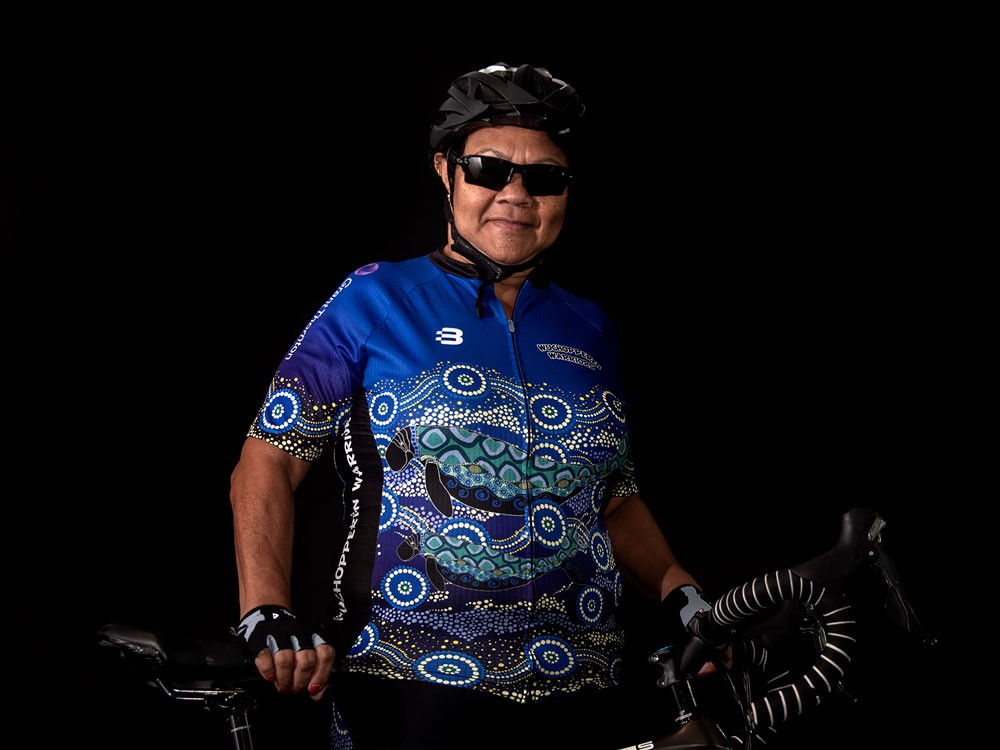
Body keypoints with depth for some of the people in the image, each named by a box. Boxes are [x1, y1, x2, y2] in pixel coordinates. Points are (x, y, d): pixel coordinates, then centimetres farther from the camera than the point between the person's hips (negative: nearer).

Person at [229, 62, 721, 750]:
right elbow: (270, 461, -4)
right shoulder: (374, 300, 0)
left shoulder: (590, 330, 12)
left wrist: (680, 591, 2)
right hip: (405, 694, -4)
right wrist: (269, 615, -17)